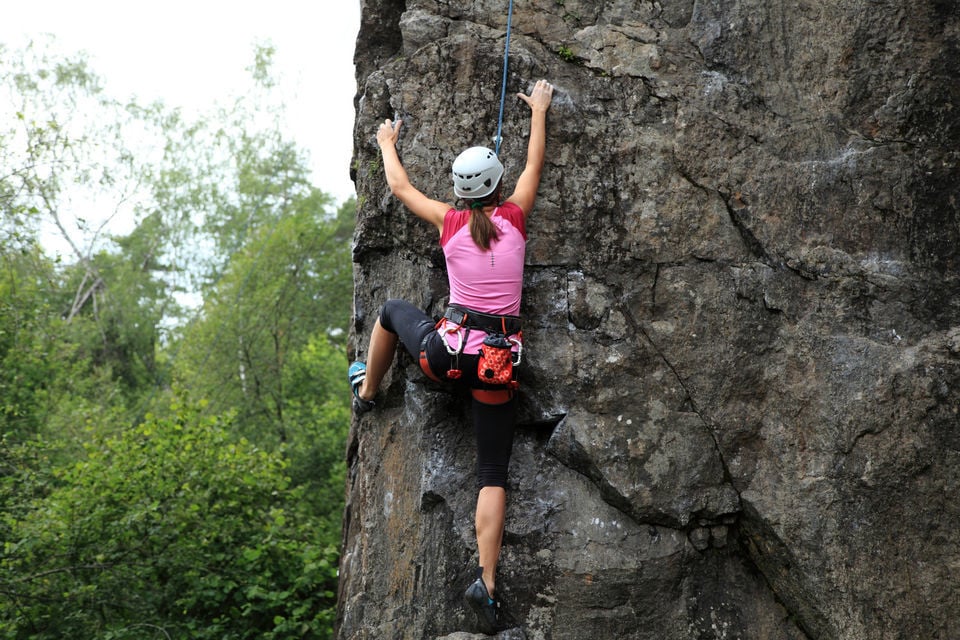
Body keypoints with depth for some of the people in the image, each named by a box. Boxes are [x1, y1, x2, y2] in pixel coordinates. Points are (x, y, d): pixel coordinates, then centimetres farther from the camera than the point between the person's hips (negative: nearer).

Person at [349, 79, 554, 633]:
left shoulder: (449, 220, 3)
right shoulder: (514, 215, 2)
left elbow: (399, 185, 21)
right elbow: (535, 164, 20)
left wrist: (388, 144, 39)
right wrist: (539, 111, 34)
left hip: (446, 350, 0)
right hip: (499, 361, 0)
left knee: (393, 309, 33)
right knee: (494, 474, 3)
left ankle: (367, 390, 50)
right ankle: (486, 580, -11)